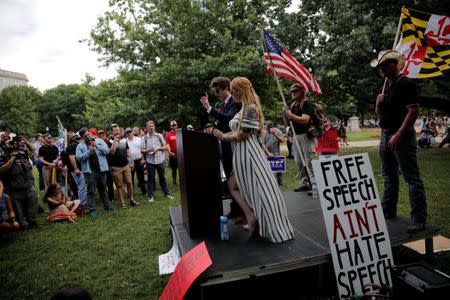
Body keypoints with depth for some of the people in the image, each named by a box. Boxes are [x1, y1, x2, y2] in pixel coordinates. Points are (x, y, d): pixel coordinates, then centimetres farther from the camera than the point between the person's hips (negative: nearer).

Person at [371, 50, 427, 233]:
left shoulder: (405, 84, -10)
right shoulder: (387, 87, 17)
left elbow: (413, 112, -18)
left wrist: (398, 135, -23)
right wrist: (378, 103, 0)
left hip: (401, 136, -9)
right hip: (385, 135, 9)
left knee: (412, 178, -5)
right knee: (389, 176, 15)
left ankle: (419, 220, -1)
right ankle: (388, 211, 27)